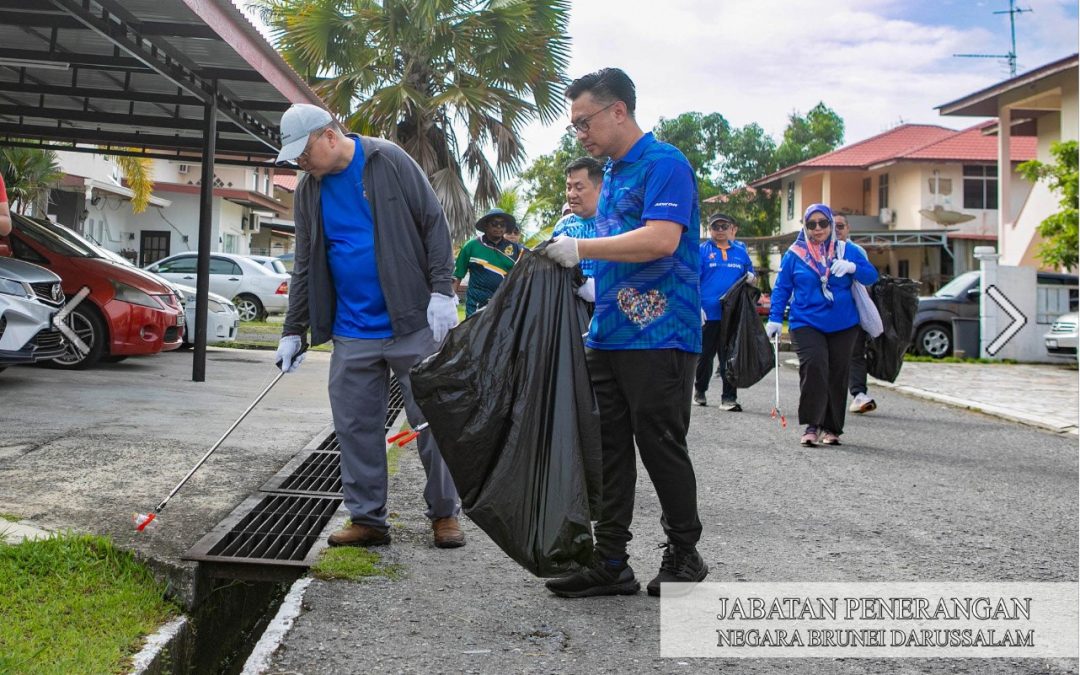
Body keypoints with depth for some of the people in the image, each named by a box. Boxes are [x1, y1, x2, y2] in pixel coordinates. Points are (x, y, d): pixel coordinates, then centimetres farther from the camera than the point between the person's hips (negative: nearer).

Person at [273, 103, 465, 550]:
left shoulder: (389, 162, -6)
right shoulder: (308, 192, 9)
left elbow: (434, 224, -6)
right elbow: (305, 267, 14)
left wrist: (441, 291, -13)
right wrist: (293, 331, 12)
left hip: (412, 325, -5)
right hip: (351, 334, 5)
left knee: (433, 420, 3)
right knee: (355, 427, 6)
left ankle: (445, 513, 17)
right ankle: (367, 519, 17)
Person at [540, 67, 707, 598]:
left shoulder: (663, 164, -9)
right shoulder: (612, 172, 20)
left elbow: (661, 239, -23)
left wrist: (581, 248, -21)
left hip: (658, 338, -9)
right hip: (607, 336, 9)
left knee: (661, 447, 0)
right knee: (609, 449, 7)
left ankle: (685, 555, 17)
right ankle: (610, 563, 14)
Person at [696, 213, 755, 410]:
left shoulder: (740, 252, 11)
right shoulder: (701, 250, 0)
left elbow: (750, 274, 23)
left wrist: (750, 278, -2)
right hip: (707, 313, -2)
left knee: (730, 357, 2)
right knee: (705, 355, 9)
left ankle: (729, 397, 6)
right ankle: (700, 391, 28)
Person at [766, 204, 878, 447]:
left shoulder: (848, 251, 6)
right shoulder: (794, 254, 4)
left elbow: (872, 276, 3)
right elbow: (781, 288, 8)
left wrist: (852, 267, -17)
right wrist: (774, 318, 2)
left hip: (843, 325, 2)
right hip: (806, 323, -2)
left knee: (838, 374, 5)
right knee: (814, 366, -21)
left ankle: (832, 428, 18)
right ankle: (812, 424, -13)